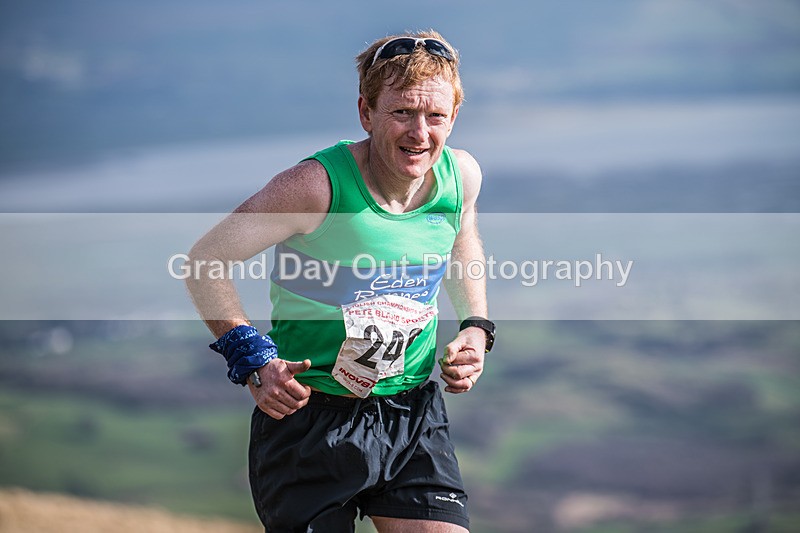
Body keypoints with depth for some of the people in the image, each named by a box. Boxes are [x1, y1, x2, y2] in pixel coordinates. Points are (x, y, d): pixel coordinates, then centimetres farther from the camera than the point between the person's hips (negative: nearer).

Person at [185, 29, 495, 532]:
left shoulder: (461, 175, -5)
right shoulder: (318, 185, -22)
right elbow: (206, 260, -12)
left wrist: (475, 329, 6)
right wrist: (252, 359, -18)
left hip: (414, 412, 4)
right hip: (311, 416, -4)